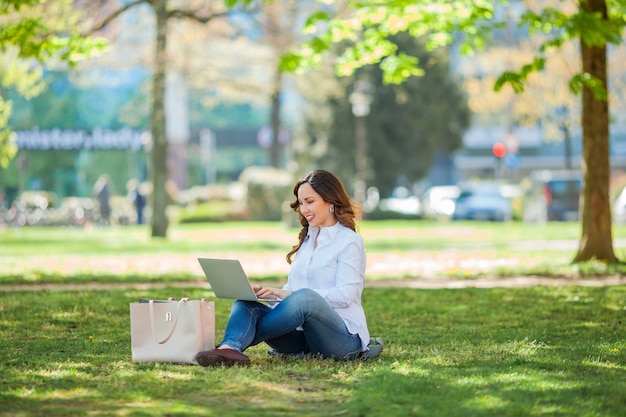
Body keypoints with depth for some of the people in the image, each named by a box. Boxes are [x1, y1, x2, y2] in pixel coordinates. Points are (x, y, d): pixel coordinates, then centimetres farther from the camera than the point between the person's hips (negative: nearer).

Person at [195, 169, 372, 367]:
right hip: (302, 337, 7)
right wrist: (270, 293, -5)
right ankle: (229, 349, -49)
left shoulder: (349, 242, -3)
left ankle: (233, 343, -27)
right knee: (245, 304, -16)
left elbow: (345, 295, -15)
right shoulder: (307, 239, 21)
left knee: (305, 298, -37)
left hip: (343, 338, -7)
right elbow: (292, 287, 18)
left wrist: (287, 294, -23)